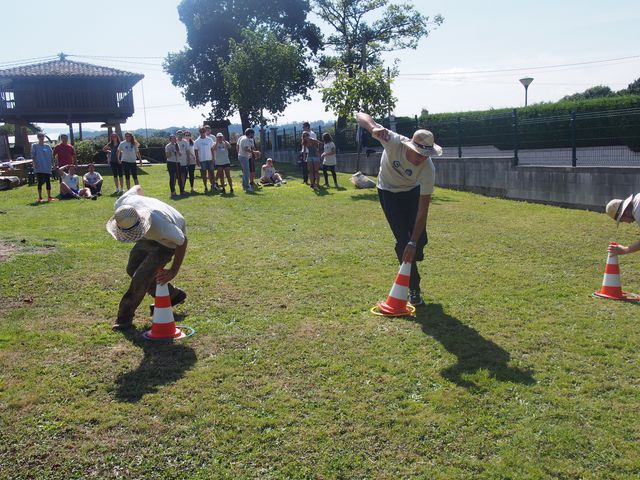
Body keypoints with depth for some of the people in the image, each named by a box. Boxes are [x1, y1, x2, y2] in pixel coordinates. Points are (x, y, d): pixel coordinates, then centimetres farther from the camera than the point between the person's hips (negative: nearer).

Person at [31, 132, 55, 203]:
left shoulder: (47, 146, 12)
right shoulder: (34, 146, 2)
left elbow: (51, 156, 14)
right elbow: (33, 156, -3)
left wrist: (52, 164, 8)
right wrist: (35, 164, -13)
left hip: (47, 168, 3)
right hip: (39, 168, -3)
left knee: (48, 182, 6)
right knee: (40, 182, -3)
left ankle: (49, 197, 14)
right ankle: (40, 198, 3)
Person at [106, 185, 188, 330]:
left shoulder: (160, 224, -46)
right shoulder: (122, 204, -29)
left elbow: (182, 242, -28)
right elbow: (137, 188, -6)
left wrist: (173, 271, -21)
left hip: (169, 240, -7)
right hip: (149, 235, 8)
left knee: (142, 276, -17)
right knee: (132, 269, 13)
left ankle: (125, 317, 2)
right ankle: (172, 295, 28)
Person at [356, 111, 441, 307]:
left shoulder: (428, 169, -33)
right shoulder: (394, 142, -37)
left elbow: (422, 210, -29)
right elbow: (360, 115, -34)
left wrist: (413, 243, -32)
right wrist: (374, 128, -58)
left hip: (413, 192, 2)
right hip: (389, 192, -2)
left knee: (420, 239, -3)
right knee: (403, 240, -11)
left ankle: (410, 268, 29)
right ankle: (414, 288, 0)